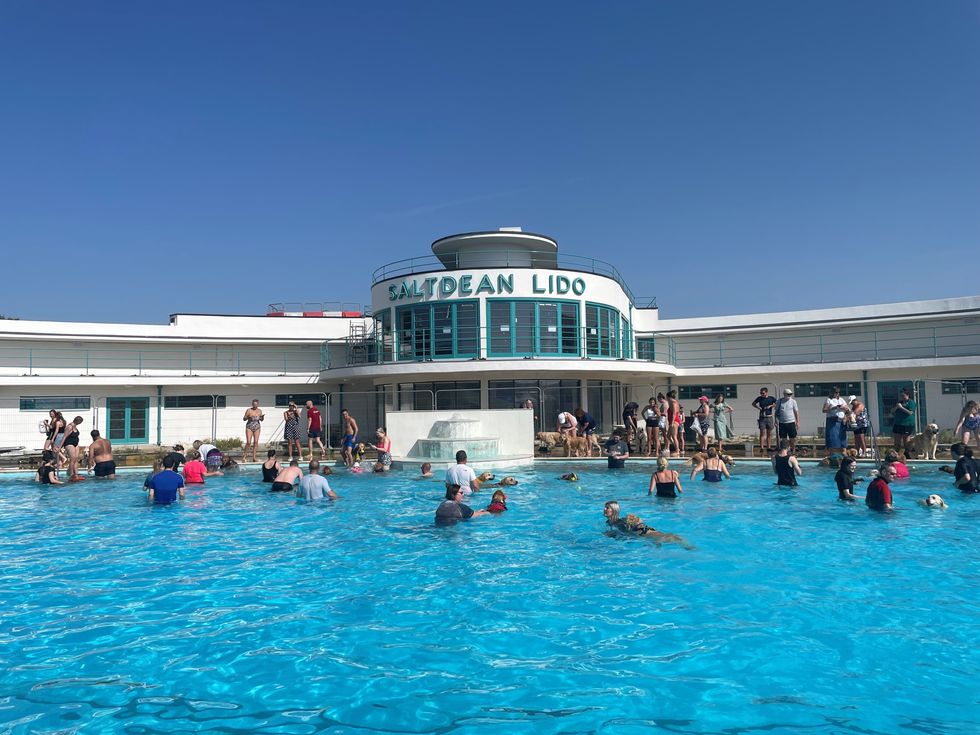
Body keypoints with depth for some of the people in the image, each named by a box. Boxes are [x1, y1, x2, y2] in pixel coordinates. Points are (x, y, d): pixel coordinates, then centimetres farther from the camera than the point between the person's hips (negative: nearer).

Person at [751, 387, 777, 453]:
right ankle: (762, 448, -5)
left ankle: (769, 447, 16)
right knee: (762, 433, -5)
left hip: (769, 418, 1)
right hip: (762, 418, -1)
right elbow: (753, 404, 14)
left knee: (769, 433, 8)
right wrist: (758, 407, -3)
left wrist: (770, 406, -15)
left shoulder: (771, 398, 1)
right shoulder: (759, 398, 2)